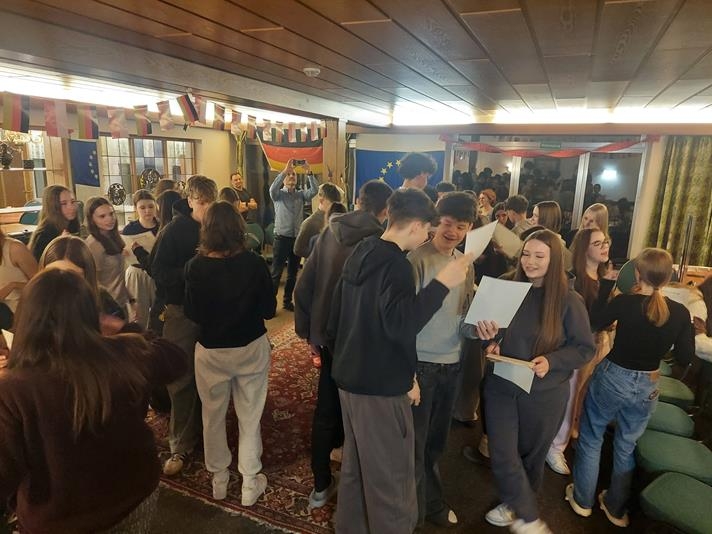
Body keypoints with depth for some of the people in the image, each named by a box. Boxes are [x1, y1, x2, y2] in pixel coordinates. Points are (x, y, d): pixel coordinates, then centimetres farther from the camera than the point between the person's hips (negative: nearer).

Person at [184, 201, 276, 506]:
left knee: (213, 416, 20)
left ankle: (219, 479, 37)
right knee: (249, 416, 15)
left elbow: (192, 315, -7)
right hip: (252, 348, 0)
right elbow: (269, 310, -7)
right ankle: (250, 484, 27)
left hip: (211, 351, 0)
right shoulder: (255, 264, -15)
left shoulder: (196, 267, -15)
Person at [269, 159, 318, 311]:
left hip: (297, 238, 4)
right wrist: (285, 170, -26)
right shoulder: (278, 194, 2)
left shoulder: (301, 195, 10)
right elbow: (272, 188, -21)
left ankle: (287, 301, 25)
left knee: (293, 273, 12)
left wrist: (309, 172, -18)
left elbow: (314, 190, -7)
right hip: (282, 238, -4)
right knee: (276, 273, -3)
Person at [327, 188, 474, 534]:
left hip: (350, 377, 10)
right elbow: (399, 325, -34)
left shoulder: (360, 253, 8)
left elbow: (337, 316, 14)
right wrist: (442, 283, -32)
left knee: (354, 465, 24)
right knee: (389, 477, 6)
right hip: (380, 387, -9)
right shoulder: (395, 265, -20)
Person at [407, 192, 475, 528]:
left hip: (452, 364, 6)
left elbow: (465, 314, 13)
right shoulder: (418, 259, -14)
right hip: (421, 363, -6)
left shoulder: (466, 265, 7)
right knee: (415, 443, 7)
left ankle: (432, 502, 40)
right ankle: (414, 512, 27)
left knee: (436, 441, 21)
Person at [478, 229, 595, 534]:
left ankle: (519, 506, 46)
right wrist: (491, 343, -12)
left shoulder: (569, 301, -12)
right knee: (502, 455, 2)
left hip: (544, 394, -2)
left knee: (531, 455, 18)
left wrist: (551, 361, -22)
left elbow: (585, 348, -7)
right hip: (501, 386, 2)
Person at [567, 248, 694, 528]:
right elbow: (685, 357, -3)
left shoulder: (625, 302, -21)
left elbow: (592, 322, -4)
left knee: (591, 439, 17)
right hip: (647, 386, 4)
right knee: (626, 446, 22)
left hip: (612, 378, -3)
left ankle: (582, 500, 31)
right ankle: (616, 508, 38)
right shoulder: (680, 313, -12)